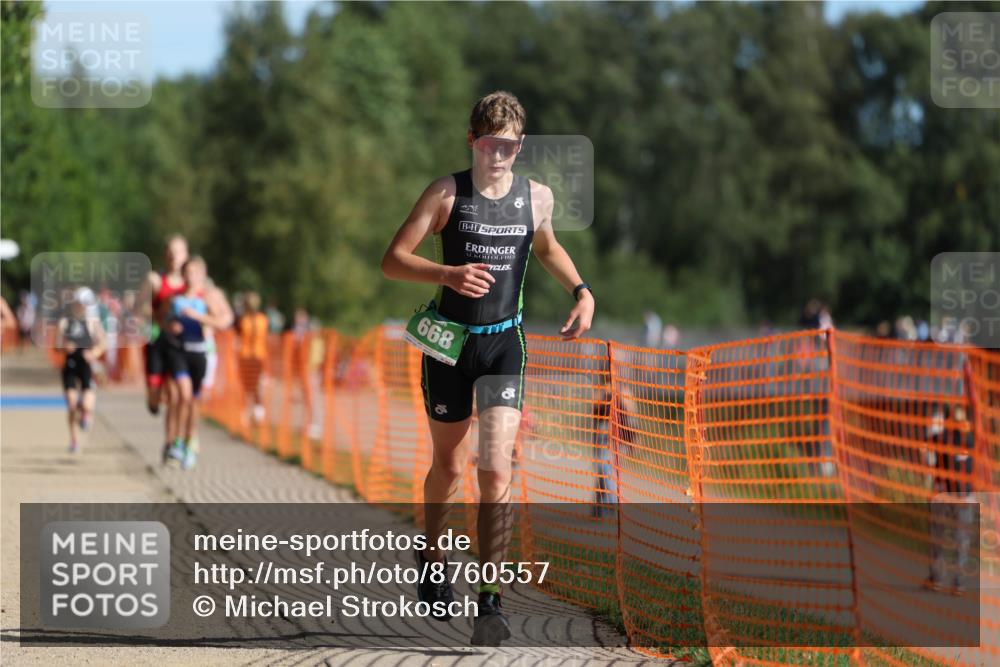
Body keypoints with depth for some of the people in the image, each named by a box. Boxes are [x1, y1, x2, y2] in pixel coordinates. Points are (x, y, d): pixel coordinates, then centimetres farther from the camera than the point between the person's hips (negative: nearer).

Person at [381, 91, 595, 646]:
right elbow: (392, 260, -11)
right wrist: (447, 274, -29)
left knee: (495, 471, -12)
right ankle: (433, 560, 40)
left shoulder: (537, 197, 2)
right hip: (449, 341, -1)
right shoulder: (446, 193, -8)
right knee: (448, 465, 13)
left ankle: (489, 599, -10)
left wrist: (581, 291, 8)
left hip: (505, 342, 1)